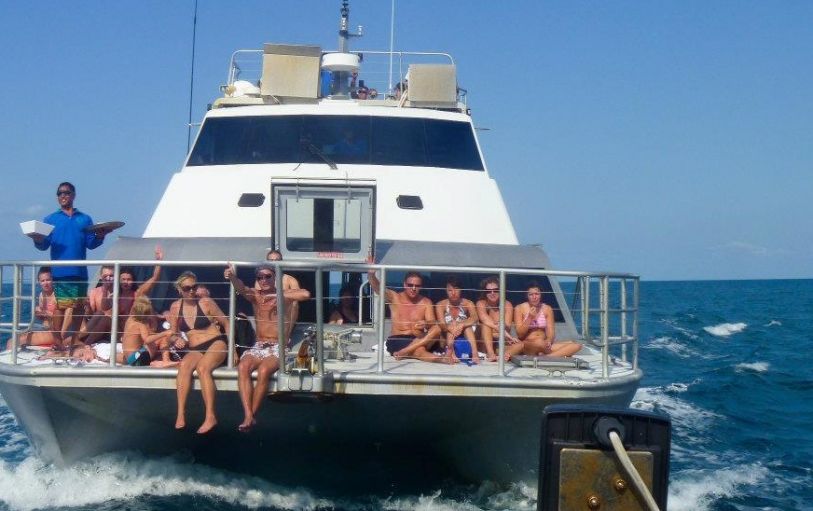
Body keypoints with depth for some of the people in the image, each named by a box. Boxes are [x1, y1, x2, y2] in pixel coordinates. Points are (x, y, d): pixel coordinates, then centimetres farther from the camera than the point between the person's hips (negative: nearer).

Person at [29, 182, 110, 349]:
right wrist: (38, 240, -18)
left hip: (80, 271, 2)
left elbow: (91, 244, 8)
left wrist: (100, 236, -11)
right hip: (59, 272, -2)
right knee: (59, 305, -7)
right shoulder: (50, 220, 12)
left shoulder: (85, 219, 16)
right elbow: (44, 245, 4)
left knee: (78, 306, 4)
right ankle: (58, 342, -4)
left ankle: (72, 341, 13)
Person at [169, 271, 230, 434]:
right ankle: (180, 415, -38)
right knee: (184, 365, -32)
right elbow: (173, 333, 18)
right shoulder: (175, 307, 6)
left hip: (216, 344, -3)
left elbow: (226, 323, 4)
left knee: (202, 368, -34)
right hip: (194, 350, 3)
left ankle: (210, 417, -38)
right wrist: (178, 340, -5)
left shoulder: (206, 303, -2)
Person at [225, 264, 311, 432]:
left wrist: (279, 295, -13)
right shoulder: (255, 295, 11)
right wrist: (232, 277, -36)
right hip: (258, 346, 3)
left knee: (263, 370, -32)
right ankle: (248, 416, -33)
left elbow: (306, 294, -17)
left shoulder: (283, 294, 3)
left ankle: (252, 415, -19)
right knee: (242, 367, -27)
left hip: (278, 347, -3)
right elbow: (241, 289, -12)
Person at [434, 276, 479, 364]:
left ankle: (474, 354, -44)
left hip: (465, 338, 0)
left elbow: (474, 318, -25)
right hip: (447, 338, 0)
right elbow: (442, 325, -20)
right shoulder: (441, 305, -5)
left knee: (467, 326, -27)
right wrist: (449, 328, -44)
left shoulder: (468, 303, -4)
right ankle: (451, 352, -52)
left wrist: (461, 325, -45)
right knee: (451, 327, -28)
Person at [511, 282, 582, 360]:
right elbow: (520, 334, -3)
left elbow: (551, 332, 1)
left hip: (544, 346, 5)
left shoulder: (547, 309, 9)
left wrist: (548, 341, -22)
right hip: (526, 346, -5)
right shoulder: (520, 308, 1)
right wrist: (529, 318, -14)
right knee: (540, 343, -43)